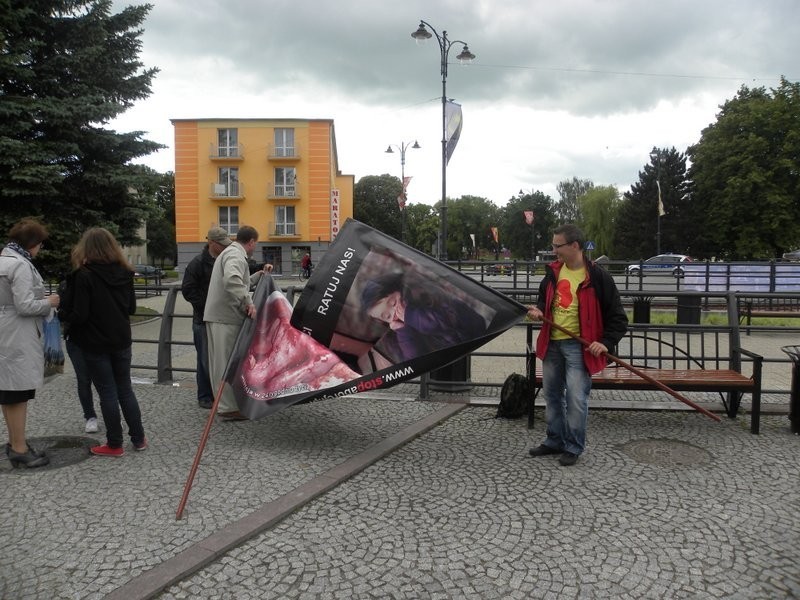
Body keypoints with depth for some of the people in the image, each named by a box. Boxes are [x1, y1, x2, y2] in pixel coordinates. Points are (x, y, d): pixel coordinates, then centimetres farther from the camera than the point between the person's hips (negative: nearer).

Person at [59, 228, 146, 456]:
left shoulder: (85, 274, -15)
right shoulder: (124, 272, 1)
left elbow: (79, 315, -16)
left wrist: (65, 314, 3)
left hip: (95, 343, -5)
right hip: (121, 341, 5)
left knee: (108, 393, 3)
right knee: (125, 389, 15)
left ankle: (115, 444, 14)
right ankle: (138, 439, 20)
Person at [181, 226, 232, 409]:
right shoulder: (197, 263, -8)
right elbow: (188, 291, -10)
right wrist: (208, 306, -14)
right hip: (204, 320, -5)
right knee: (206, 359, 2)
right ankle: (205, 397, 14)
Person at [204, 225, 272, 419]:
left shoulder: (230, 252, 22)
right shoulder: (236, 255, -13)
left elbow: (242, 282, 27)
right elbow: (232, 280, -33)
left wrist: (260, 274, 24)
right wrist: (248, 302, -30)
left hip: (218, 316, 11)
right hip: (226, 318, -11)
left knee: (221, 362, 16)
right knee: (227, 362, -4)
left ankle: (224, 403, 26)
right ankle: (228, 408, 2)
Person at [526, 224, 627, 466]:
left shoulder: (597, 276, -11)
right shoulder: (553, 271, 6)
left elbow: (617, 316, -6)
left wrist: (606, 342, -16)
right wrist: (539, 310, 0)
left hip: (579, 346, -6)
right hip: (552, 344, 6)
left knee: (576, 398, -5)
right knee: (551, 394, 14)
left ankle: (574, 446, 12)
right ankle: (555, 440, 29)